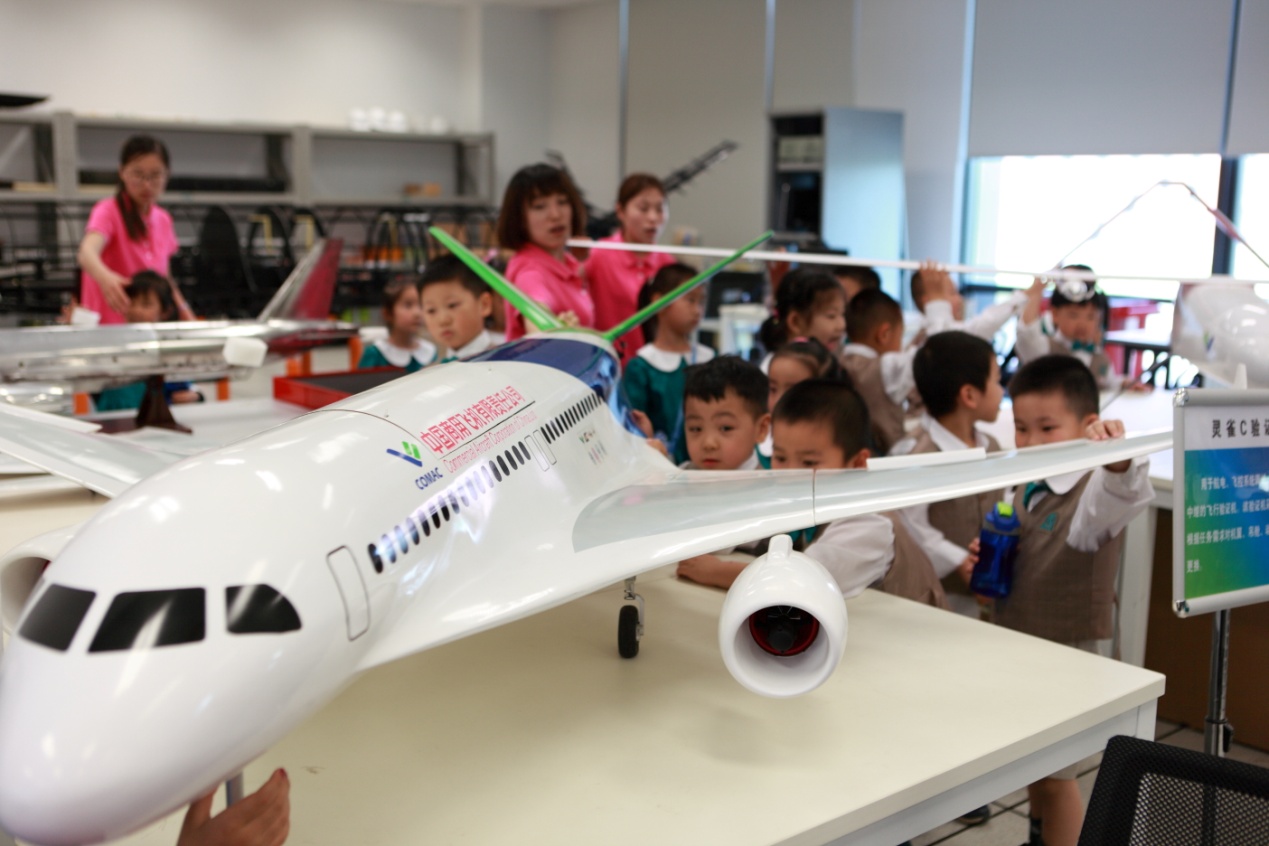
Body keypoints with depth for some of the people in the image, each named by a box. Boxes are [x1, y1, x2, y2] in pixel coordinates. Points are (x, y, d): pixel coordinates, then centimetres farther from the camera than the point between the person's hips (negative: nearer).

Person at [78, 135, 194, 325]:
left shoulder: (163, 220, 13)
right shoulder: (108, 211, -6)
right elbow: (87, 252, -26)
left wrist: (183, 310, 8)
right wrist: (105, 277, -47)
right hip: (108, 329, -5)